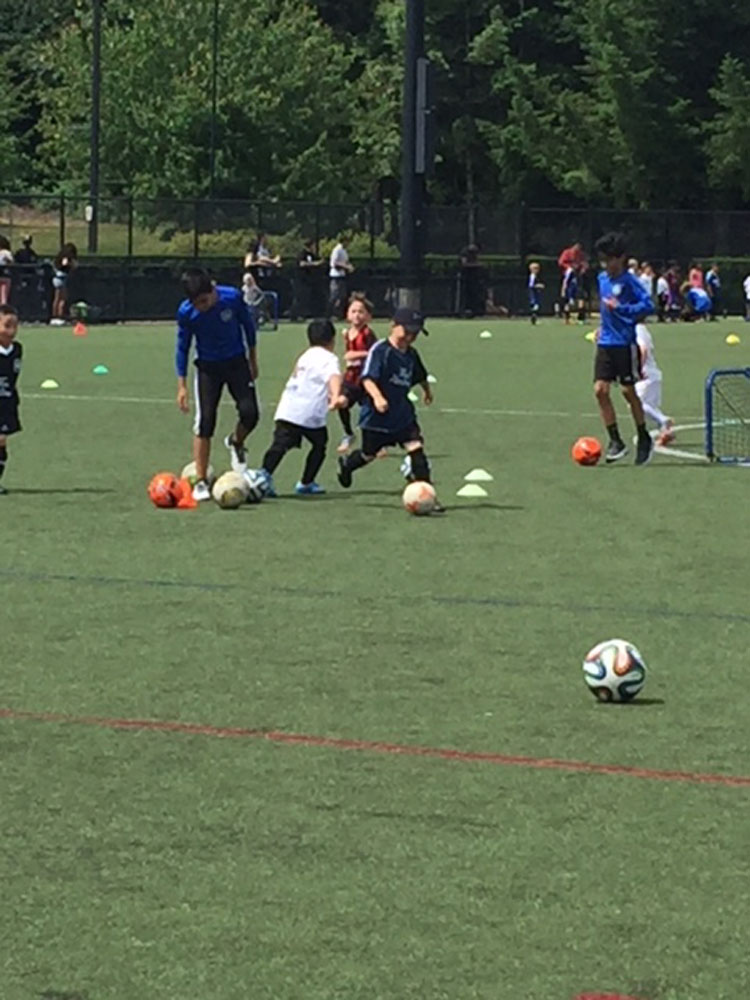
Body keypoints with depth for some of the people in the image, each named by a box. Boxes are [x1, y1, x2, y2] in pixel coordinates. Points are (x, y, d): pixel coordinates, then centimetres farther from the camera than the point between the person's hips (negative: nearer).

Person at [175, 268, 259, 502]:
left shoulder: (232, 297, -21)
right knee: (205, 421, -9)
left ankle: (236, 443, 22)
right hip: (207, 367, -1)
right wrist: (182, 386, -7)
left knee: (249, 412, -14)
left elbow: (248, 325, -2)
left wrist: (252, 359, 7)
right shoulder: (186, 313, -21)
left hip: (236, 362, 1)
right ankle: (201, 481, -1)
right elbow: (182, 347, -6)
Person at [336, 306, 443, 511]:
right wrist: (377, 397, -44)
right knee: (368, 454, 14)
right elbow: (367, 378, -28)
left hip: (403, 414, 5)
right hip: (377, 416, -5)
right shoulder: (380, 350, -18)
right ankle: (346, 463, 49)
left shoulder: (411, 355, 5)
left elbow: (420, 376, 27)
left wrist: (427, 391, 44)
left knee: (416, 448, -11)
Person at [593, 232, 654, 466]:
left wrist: (620, 308, -25)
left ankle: (644, 440, 16)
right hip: (605, 343, 6)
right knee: (600, 390, -4)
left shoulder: (629, 281, -11)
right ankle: (615, 441, 3)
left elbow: (647, 305, -19)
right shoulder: (602, 279, 11)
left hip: (625, 344, -6)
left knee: (628, 391, -1)